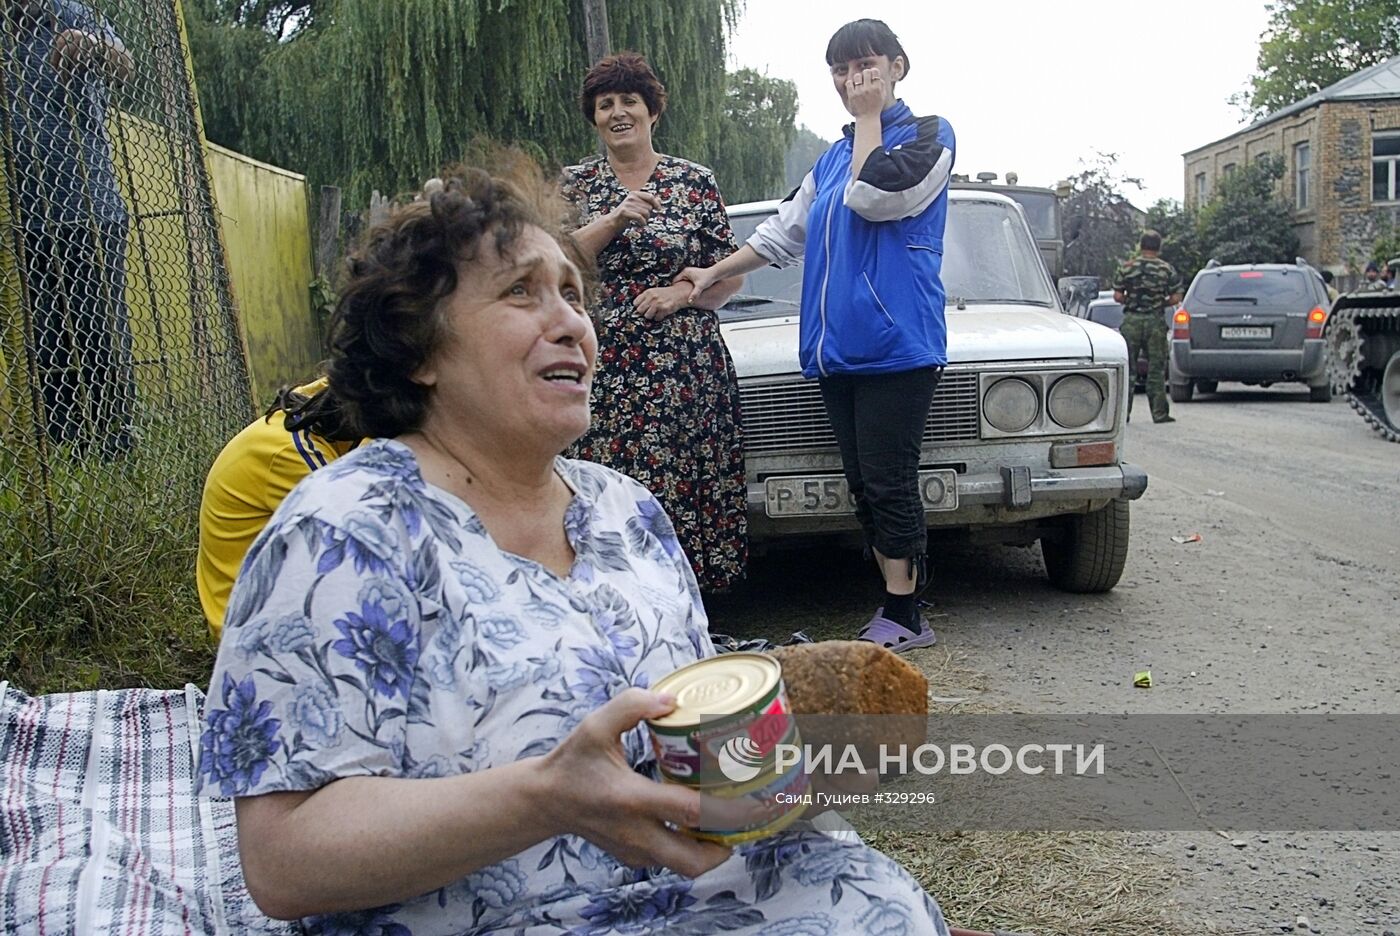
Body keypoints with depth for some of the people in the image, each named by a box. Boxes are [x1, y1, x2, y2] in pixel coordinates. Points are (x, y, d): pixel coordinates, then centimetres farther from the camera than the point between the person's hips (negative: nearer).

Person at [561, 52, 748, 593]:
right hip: (604, 368, 1)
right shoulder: (576, 184, 11)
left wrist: (682, 293, -10)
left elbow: (730, 276, 8)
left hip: (687, 364, -1)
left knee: (683, 490, -3)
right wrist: (615, 218, -12)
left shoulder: (694, 182, 7)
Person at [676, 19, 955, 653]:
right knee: (864, 485, 6)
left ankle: (902, 617, 0)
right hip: (836, 348, 7)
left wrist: (870, 117, -3)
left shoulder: (929, 137, 3)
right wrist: (714, 274, 19)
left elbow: (872, 198, -15)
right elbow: (784, 234, 27)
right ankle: (900, 614, 14)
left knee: (888, 482, -8)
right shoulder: (832, 160, 22)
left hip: (895, 343, -7)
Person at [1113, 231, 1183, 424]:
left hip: (1131, 321, 0)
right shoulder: (1167, 269, 1)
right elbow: (1175, 298, -1)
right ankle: (1159, 413, 5)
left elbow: (1117, 296, -1)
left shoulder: (1127, 267, 2)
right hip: (1155, 322, 0)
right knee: (1156, 369, 5)